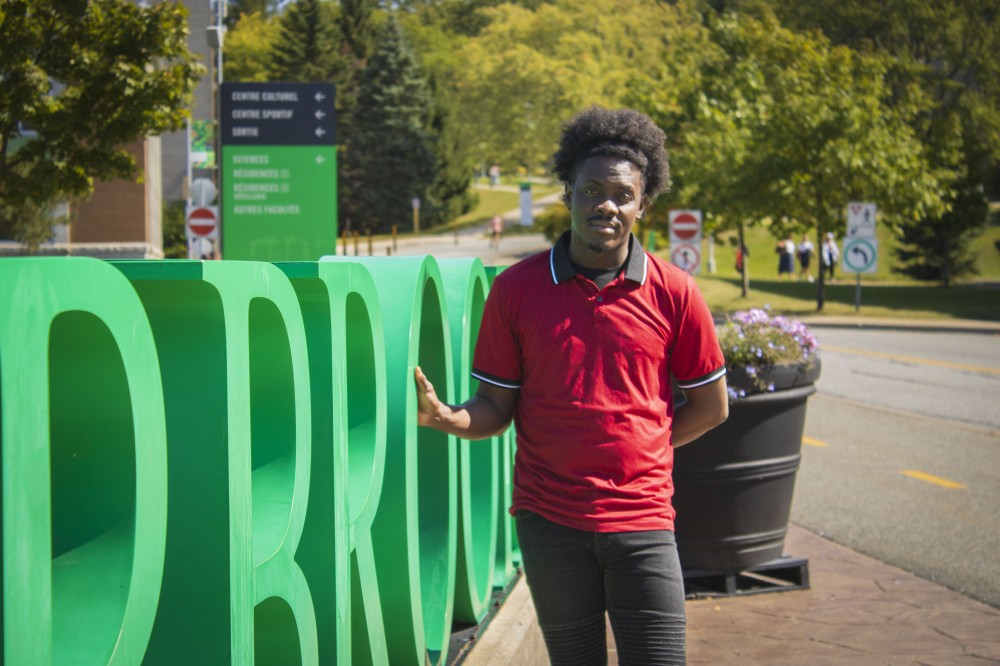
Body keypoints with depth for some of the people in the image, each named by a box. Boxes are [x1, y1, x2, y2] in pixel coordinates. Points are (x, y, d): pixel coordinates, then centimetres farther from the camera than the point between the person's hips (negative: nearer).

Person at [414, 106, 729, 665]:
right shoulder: (516, 289, 0)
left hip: (641, 519, 0)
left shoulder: (673, 293, -1)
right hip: (550, 519, 1)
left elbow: (711, 407, 9)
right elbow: (498, 406, 3)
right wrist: (446, 416, -17)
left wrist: (639, 449, 5)